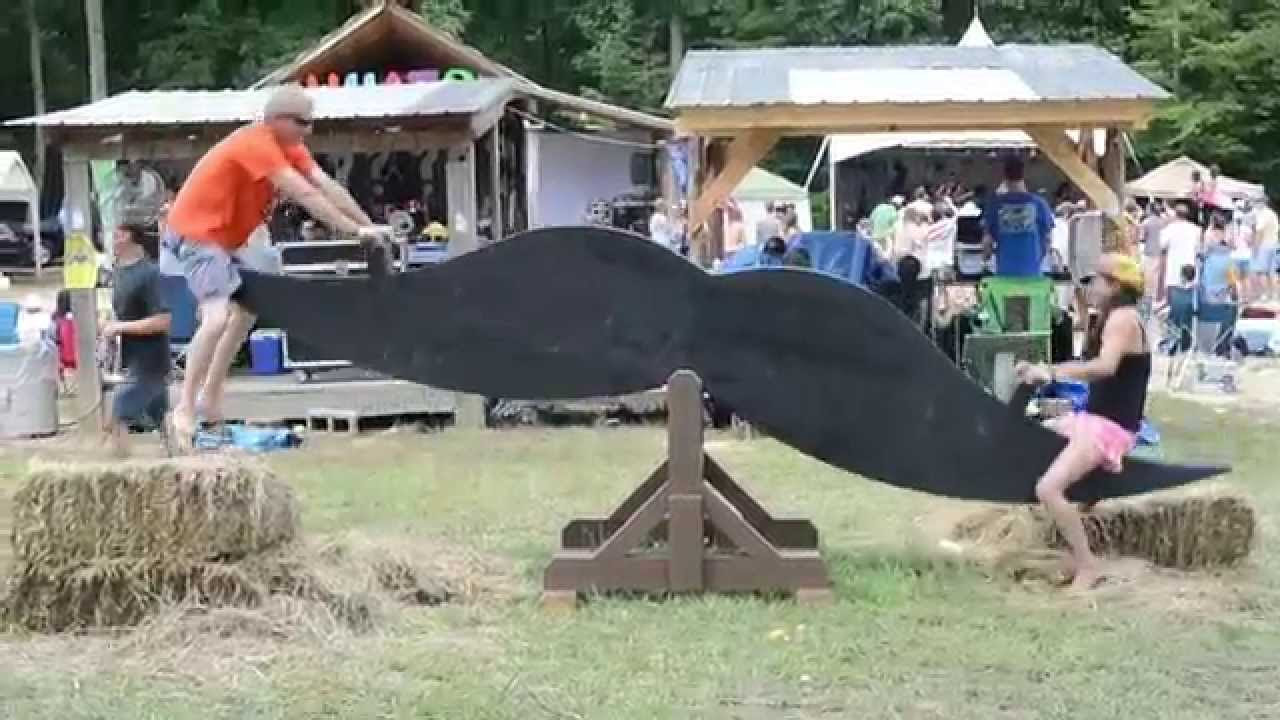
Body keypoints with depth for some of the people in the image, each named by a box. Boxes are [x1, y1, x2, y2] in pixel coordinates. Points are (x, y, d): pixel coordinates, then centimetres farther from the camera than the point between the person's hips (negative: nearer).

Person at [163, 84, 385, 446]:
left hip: (223, 235, 11)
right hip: (196, 231, -11)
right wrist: (356, 230, -28)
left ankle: (210, 399, 29)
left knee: (248, 306, 22)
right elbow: (306, 195, -29)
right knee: (218, 316, -25)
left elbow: (327, 186, -2)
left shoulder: (288, 146, 5)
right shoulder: (256, 143, -24)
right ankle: (184, 409, -19)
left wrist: (369, 225, -10)